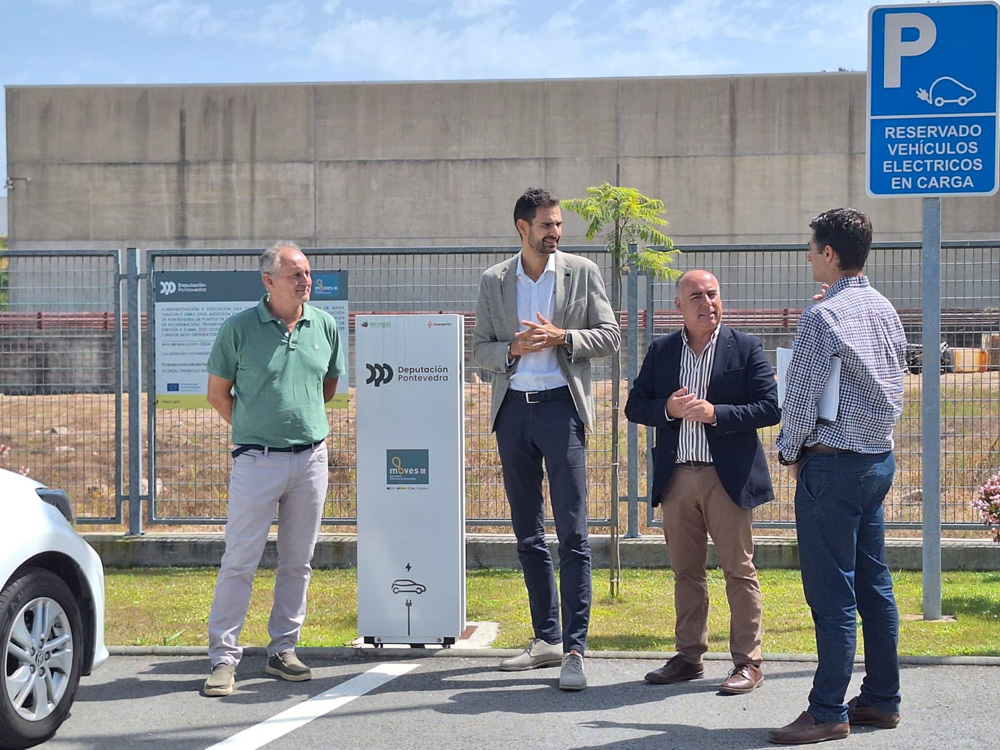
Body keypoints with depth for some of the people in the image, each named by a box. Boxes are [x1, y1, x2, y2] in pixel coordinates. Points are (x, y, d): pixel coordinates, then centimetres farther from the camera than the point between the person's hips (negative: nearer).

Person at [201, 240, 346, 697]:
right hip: (257, 460, -4)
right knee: (240, 561, -4)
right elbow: (218, 392, 5)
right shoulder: (240, 328, -5)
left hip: (311, 458, 4)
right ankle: (223, 656, 2)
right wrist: (254, 429, 9)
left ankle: (283, 650, 20)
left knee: (297, 561, 10)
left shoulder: (325, 326, 5)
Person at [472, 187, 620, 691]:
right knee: (527, 534, 9)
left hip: (561, 405, -3)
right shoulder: (494, 281, 11)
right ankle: (547, 639, 19)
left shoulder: (582, 272, 5)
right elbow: (479, 348, 10)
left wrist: (562, 338, -13)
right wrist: (513, 349, -10)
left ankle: (574, 648, -8)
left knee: (572, 532, -9)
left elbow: (610, 336, 3)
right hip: (512, 409, 4)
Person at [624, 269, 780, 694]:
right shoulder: (660, 351, 10)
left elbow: (770, 407, -5)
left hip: (728, 477, -4)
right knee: (685, 571, 10)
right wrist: (668, 409, -11)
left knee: (739, 571, -1)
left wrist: (715, 413, -17)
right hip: (676, 477, 4)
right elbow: (634, 407, 9)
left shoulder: (745, 348, 0)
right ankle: (689, 656, 20)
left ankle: (748, 662, 5)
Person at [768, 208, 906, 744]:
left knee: (832, 593, -5)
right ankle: (881, 700, 20)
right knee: (874, 585, 13)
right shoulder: (886, 310, 10)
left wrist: (789, 451, 0)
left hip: (833, 463, -8)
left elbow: (801, 395, -12)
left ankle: (828, 712, -1)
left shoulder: (823, 316, -15)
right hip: (880, 458, 9)